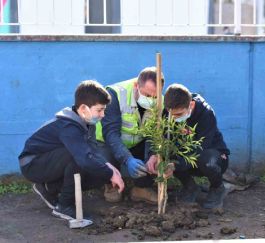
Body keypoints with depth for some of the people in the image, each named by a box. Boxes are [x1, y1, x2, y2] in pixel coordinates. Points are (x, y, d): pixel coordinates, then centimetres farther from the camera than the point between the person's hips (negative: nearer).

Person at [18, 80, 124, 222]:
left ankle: (50, 189, 11)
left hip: (48, 162, 9)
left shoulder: (86, 123, -3)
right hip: (32, 165, -9)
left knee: (100, 175, -4)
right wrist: (111, 174, -33)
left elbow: (93, 151, -5)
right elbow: (85, 158, -43)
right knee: (78, 155, -33)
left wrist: (107, 166, -24)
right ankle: (65, 206, -17)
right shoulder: (68, 127, -31)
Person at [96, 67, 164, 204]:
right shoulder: (115, 94, -29)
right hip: (109, 143, -3)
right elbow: (110, 133, -36)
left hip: (138, 145, 4)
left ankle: (142, 188, 2)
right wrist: (128, 160, -50)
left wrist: (154, 156, -42)